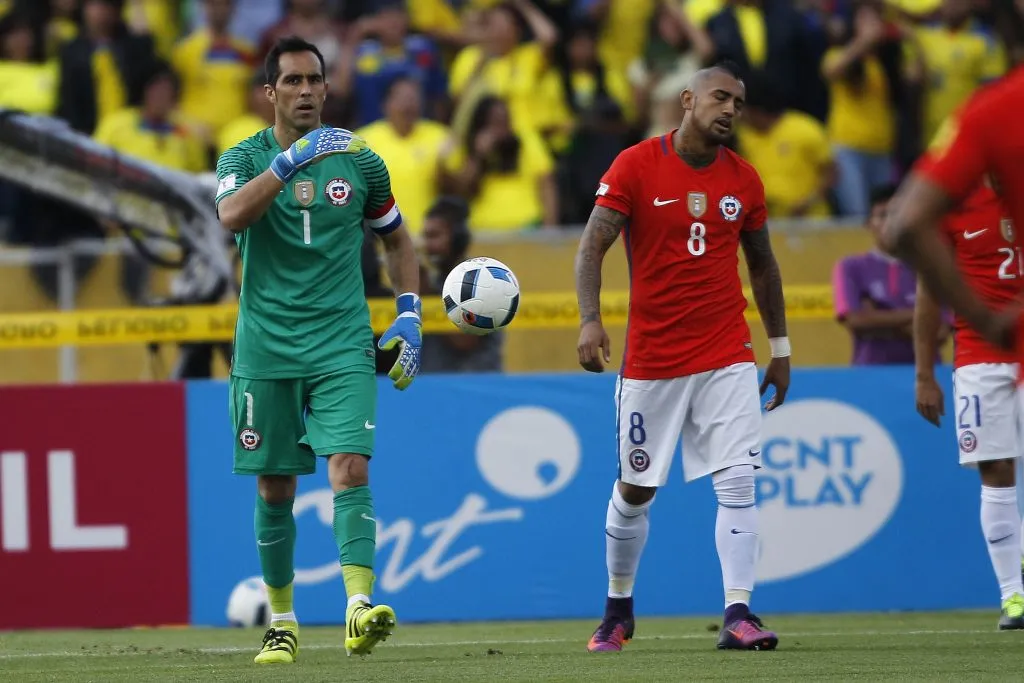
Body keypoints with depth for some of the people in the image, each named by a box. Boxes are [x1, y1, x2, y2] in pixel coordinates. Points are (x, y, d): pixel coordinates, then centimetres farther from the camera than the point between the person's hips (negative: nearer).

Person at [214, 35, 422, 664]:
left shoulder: (359, 160, 6)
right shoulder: (246, 157, 1)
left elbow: (397, 239, 20)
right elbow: (232, 215, -22)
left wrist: (409, 316, 10)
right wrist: (291, 160, -31)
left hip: (343, 344, 0)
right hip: (266, 347, 0)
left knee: (350, 468, -18)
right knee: (274, 488, 6)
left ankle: (360, 608, -28)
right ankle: (282, 623, 20)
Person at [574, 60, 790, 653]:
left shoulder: (744, 180, 5)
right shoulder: (636, 166, -6)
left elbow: (762, 265, 17)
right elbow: (593, 245, -10)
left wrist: (780, 347, 16)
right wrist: (590, 319, -24)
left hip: (727, 356, 2)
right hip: (651, 356, -2)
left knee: (738, 482, -12)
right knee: (635, 491, 8)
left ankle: (738, 615, -14)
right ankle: (618, 609, 29)